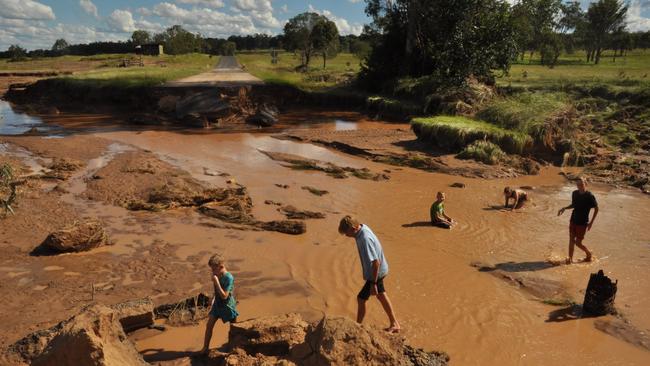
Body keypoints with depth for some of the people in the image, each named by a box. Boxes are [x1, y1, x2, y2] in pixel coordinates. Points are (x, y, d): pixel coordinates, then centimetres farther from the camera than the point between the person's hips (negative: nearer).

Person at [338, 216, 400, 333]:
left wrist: (373, 284, -25)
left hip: (376, 272, -10)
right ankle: (394, 324, 37)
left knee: (361, 298, 3)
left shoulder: (365, 239, -33)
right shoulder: (363, 228, -4)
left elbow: (376, 263, -32)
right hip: (379, 270, 10)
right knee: (381, 296, 22)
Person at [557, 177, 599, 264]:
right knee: (571, 240, 7)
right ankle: (570, 258, 19)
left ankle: (588, 254, 27)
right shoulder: (575, 193, 1)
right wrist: (564, 208, 0)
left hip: (582, 223, -5)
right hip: (573, 220, 5)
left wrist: (591, 222, -8)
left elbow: (596, 209, -6)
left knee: (578, 242, 1)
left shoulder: (590, 196, -15)